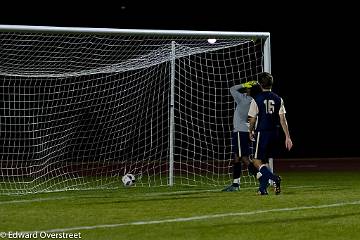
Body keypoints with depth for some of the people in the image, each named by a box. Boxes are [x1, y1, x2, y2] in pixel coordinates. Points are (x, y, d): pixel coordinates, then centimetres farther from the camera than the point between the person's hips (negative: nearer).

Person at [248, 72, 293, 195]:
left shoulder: (256, 100, -7)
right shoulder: (278, 99, 3)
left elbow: (252, 119, -2)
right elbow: (283, 119, 1)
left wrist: (251, 132, 17)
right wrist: (287, 137, 2)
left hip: (262, 133, -5)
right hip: (275, 133, 5)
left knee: (257, 162, -1)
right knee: (264, 160, 17)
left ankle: (274, 178, -24)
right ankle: (263, 188, 16)